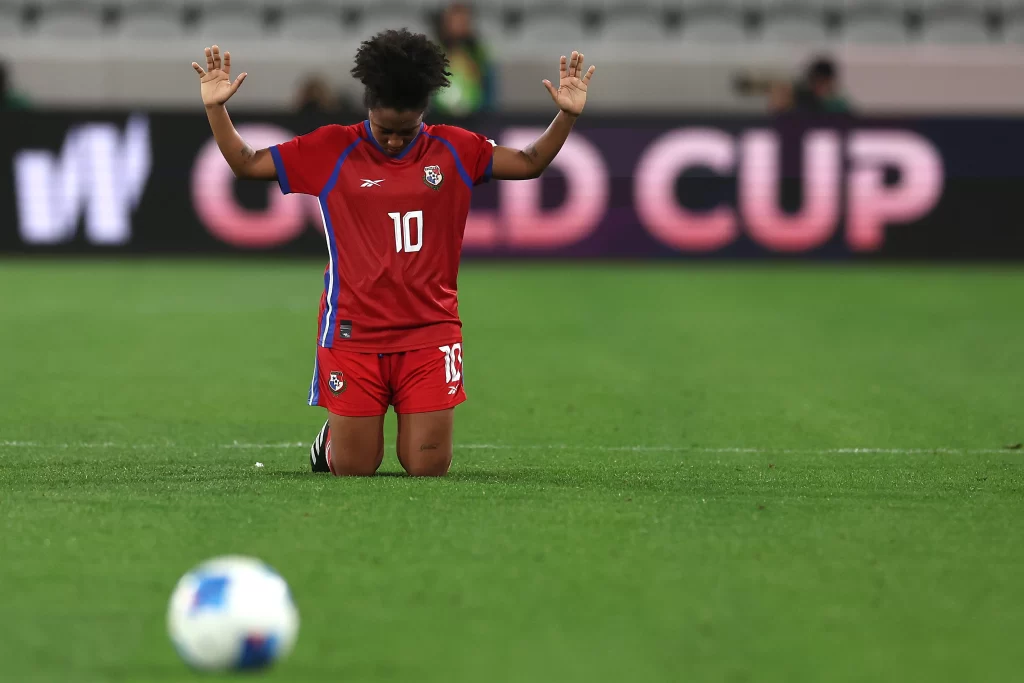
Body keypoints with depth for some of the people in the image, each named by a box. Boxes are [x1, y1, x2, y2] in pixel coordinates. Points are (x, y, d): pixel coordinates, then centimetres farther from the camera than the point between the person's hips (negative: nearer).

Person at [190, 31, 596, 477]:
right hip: (353, 335, -1)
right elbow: (246, 164, 3)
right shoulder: (331, 151, 0)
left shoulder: (453, 151, 4)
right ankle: (333, 436, 37)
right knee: (354, 469, 1)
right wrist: (215, 108, -9)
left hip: (429, 334, 1)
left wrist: (567, 115, -4)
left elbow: (529, 163, 9)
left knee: (429, 469, -2)